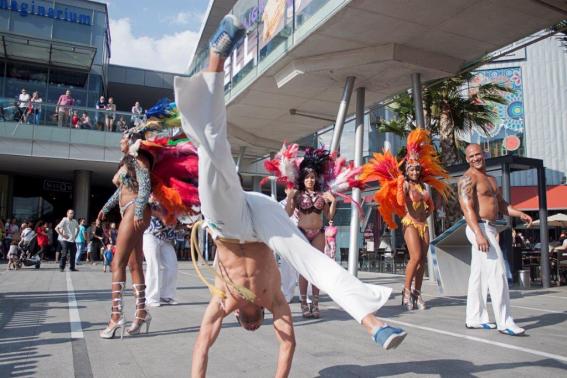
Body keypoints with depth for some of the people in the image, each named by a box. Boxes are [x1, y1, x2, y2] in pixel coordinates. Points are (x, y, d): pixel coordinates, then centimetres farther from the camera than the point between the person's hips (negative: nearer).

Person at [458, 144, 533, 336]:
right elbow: (467, 207, -20)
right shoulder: (468, 178, -10)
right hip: (480, 228, -9)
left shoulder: (490, 179, 20)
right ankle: (504, 322, -6)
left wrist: (520, 214, 5)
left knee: (479, 275, 11)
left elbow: (501, 204, 23)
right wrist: (479, 233, -30)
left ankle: (474, 318, 18)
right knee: (497, 273, -11)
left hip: (488, 229, 9)